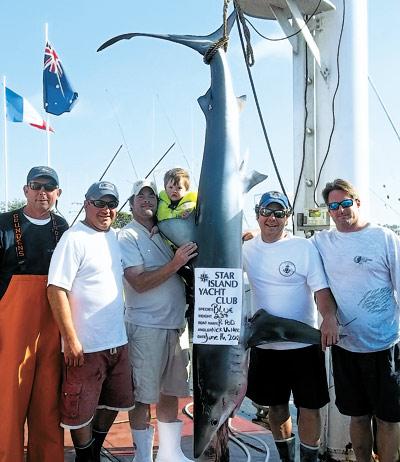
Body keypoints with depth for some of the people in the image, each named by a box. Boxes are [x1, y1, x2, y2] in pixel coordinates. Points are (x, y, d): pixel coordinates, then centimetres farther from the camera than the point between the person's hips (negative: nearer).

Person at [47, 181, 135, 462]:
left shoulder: (114, 237, 9)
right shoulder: (74, 239, -13)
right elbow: (56, 290, -18)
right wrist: (71, 339, -20)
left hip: (118, 342, 8)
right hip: (85, 345, -7)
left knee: (112, 404, 20)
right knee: (81, 412, 6)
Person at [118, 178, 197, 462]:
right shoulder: (127, 236, -4)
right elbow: (139, 283, -15)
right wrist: (175, 264, -21)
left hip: (176, 324, 6)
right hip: (146, 326, -6)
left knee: (171, 392, 14)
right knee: (143, 396, 4)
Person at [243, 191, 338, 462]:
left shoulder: (305, 248, -8)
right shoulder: (247, 249, 2)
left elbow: (321, 288, -12)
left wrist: (329, 317, -30)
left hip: (304, 344, -3)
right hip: (265, 345, 3)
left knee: (309, 407, 7)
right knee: (275, 406, 17)